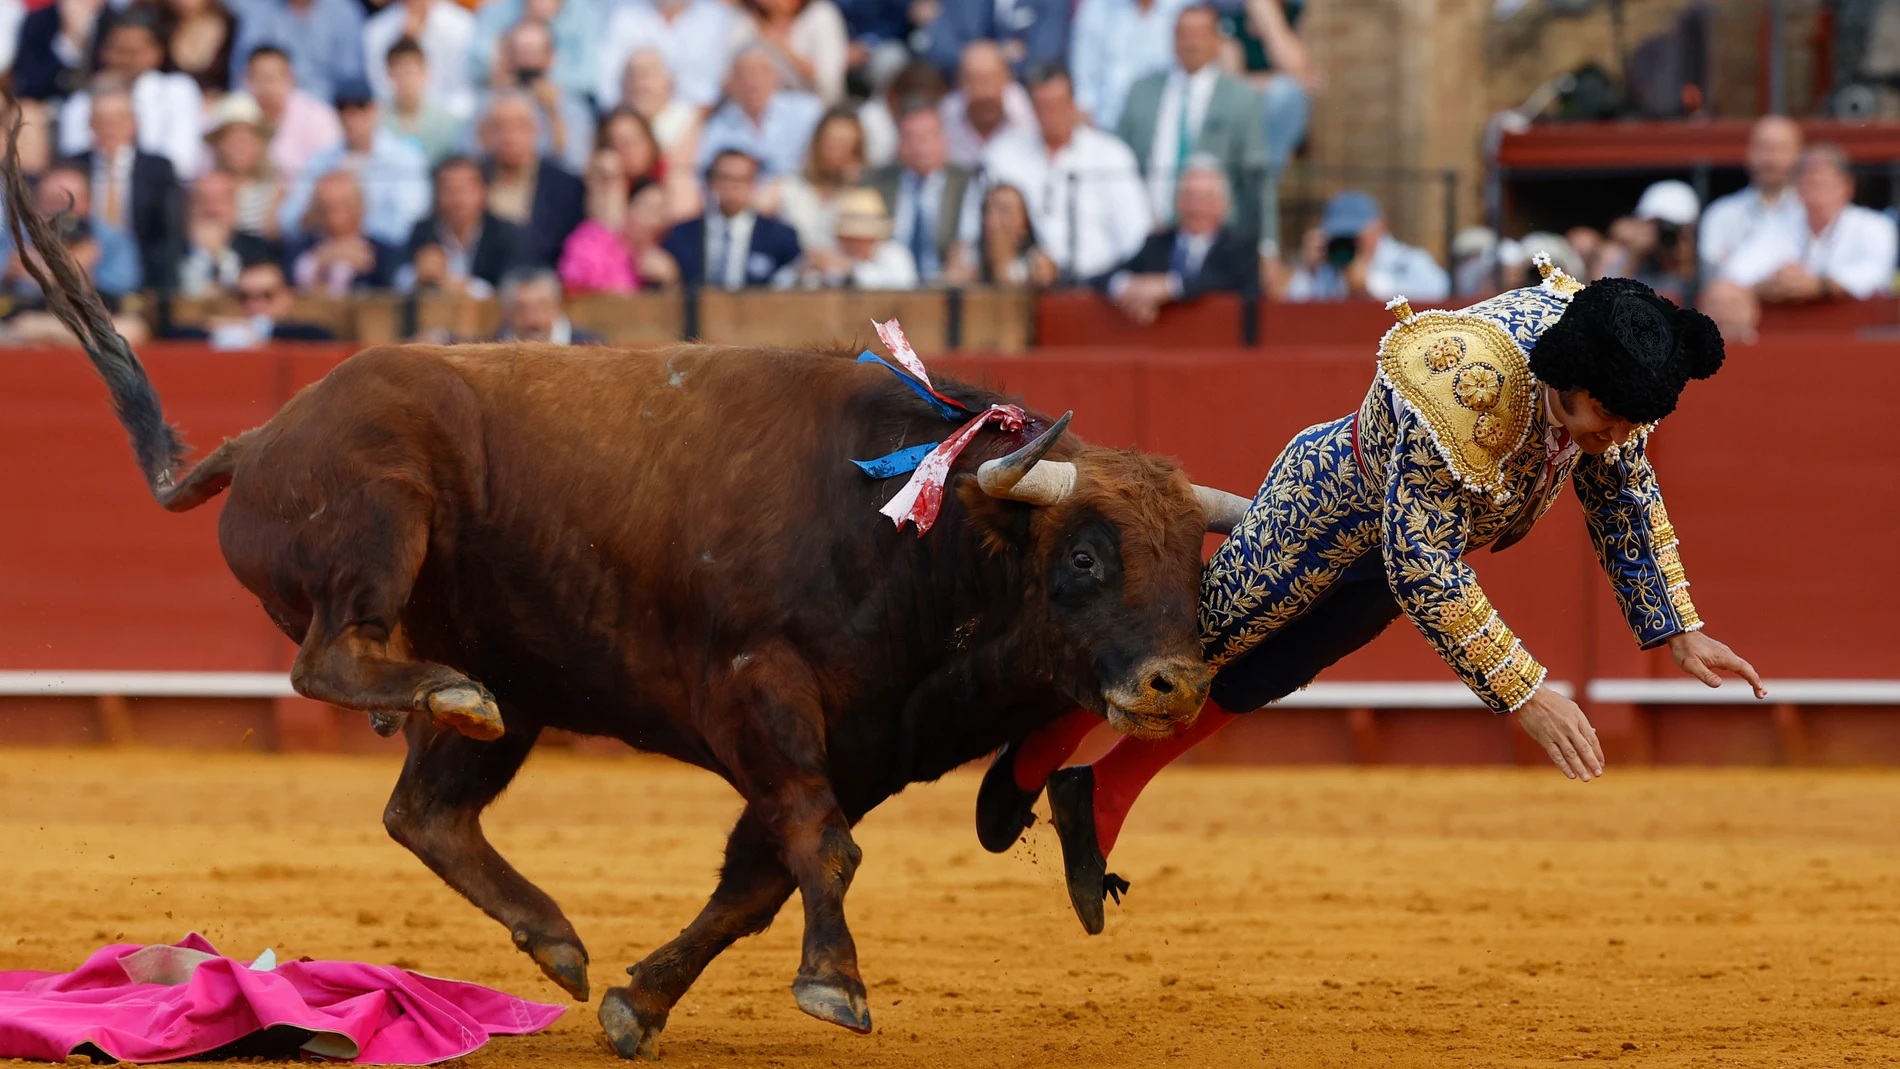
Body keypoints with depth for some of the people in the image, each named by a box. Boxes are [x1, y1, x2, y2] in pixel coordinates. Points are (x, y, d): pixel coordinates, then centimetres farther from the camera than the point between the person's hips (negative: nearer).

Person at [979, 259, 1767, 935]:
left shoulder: (1602, 371, -22)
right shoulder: (1458, 389, -46)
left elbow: (1626, 498, -2)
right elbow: (1422, 570, -40)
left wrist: (1677, 633, -3)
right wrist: (1525, 695, -40)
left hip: (1407, 530, 7)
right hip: (1332, 500, -7)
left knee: (1251, 683, 21)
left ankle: (1099, 803, 41)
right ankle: (1031, 760, 38)